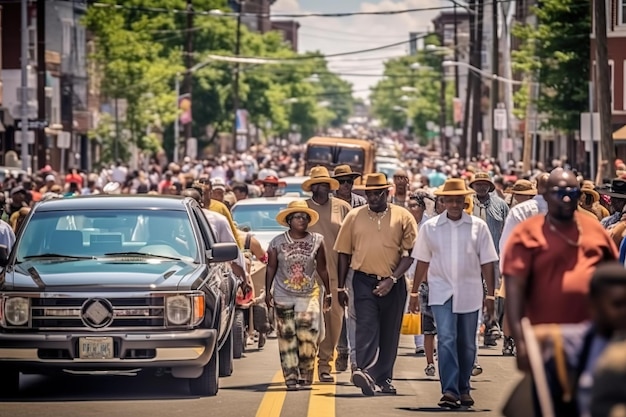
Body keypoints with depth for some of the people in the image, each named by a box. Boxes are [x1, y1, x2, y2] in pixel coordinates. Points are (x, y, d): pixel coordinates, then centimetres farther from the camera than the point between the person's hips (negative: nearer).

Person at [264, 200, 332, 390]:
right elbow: (271, 268, 7)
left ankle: (306, 377, 2)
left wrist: (328, 292, 9)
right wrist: (268, 292, 3)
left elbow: (322, 269, 8)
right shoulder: (277, 243, 1)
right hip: (283, 297, 0)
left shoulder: (317, 241, 2)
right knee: (287, 339, -1)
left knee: (308, 338, -8)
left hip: (309, 296, 0)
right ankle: (291, 378, 2)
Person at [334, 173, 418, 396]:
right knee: (366, 327, -17)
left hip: (393, 283, 1)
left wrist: (392, 279, -11)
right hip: (364, 281, -1)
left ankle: (383, 379, 18)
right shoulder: (354, 217, 6)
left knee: (389, 333, 8)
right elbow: (344, 253, 11)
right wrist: (341, 287, 8)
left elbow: (410, 253, -1)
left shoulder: (403, 217, 2)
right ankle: (364, 372, -32)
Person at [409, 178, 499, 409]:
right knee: (446, 340, -14)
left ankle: (463, 389, 22)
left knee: (467, 345, 9)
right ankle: (450, 390, -18)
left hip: (469, 293, 1)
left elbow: (487, 263, 3)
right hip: (441, 292, -1)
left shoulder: (478, 226, 2)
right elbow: (422, 261, 8)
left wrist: (490, 295, 1)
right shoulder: (430, 227, 3)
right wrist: (414, 292, 8)